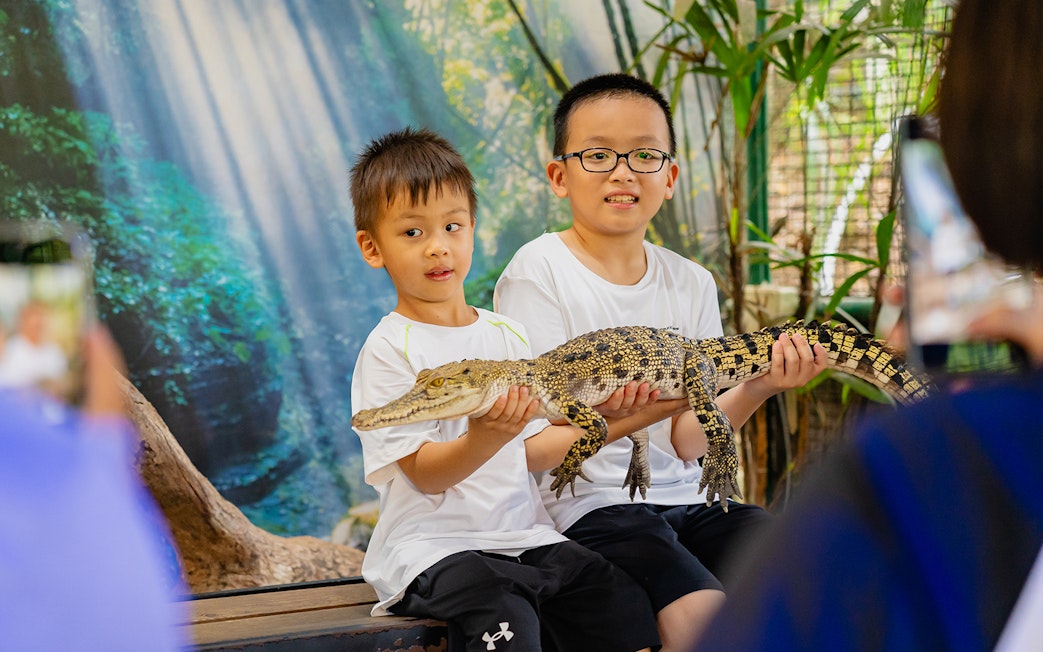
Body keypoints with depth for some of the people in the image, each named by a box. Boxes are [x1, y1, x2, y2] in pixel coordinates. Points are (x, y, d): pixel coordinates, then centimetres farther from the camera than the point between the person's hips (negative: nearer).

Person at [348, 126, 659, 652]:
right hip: (432, 545, -6)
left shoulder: (506, 335, 14)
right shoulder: (389, 350, -5)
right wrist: (486, 438, -30)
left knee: (624, 602, -15)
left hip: (522, 534, 6)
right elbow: (425, 472, -12)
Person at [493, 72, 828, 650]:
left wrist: (755, 390, -13)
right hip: (588, 506, -5)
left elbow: (685, 441, 4)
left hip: (683, 497, 5)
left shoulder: (691, 284, 10)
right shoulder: (538, 272, -5)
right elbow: (534, 445, -10)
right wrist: (613, 416, -27)